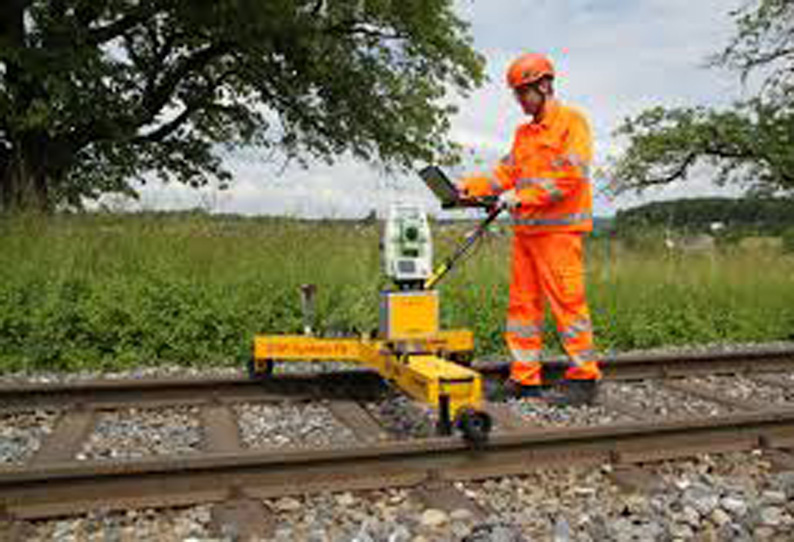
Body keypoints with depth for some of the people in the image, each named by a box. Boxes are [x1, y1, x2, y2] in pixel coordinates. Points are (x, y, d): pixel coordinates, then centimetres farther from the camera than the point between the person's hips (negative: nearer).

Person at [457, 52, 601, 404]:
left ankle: (584, 378, 3)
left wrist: (522, 196, -18)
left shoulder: (572, 122, -2)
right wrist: (470, 186, 2)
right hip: (525, 230, 8)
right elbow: (506, 172, 16)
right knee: (522, 303, 7)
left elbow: (569, 175, -14)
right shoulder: (524, 132, 22)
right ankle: (524, 378, 13)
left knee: (567, 302, -6)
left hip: (559, 231, -8)